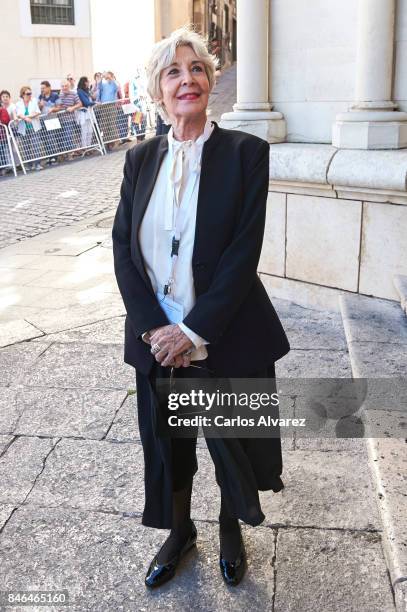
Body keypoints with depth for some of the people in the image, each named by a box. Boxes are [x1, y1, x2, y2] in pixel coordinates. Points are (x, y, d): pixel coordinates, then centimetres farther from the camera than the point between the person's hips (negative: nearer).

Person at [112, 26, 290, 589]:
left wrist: (193, 332, -19)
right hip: (156, 341, 3)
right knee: (167, 443, 19)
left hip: (226, 338, -3)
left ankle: (230, 528, 47)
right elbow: (123, 249, -2)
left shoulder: (245, 153, -9)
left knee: (231, 442, 17)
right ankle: (179, 530, 47)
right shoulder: (140, 159, 2)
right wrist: (155, 329, -14)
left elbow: (244, 252, -15)